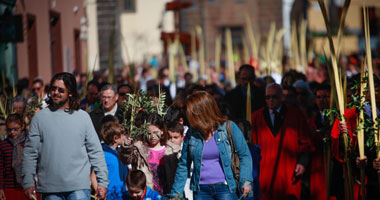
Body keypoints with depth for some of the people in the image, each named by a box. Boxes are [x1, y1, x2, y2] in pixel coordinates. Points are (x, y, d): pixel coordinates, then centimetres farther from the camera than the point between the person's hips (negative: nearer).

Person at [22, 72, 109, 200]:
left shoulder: (83, 117, 7)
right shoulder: (40, 117, 6)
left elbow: (96, 152, 6)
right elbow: (30, 153, 4)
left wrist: (102, 182, 0)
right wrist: (28, 183, -3)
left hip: (79, 187, -1)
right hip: (49, 189, 1)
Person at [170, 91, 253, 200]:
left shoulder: (229, 128, -3)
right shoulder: (191, 134, 6)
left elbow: (245, 155, 2)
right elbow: (183, 165, 12)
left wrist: (245, 181, -10)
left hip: (225, 188, -3)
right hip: (201, 190, 3)